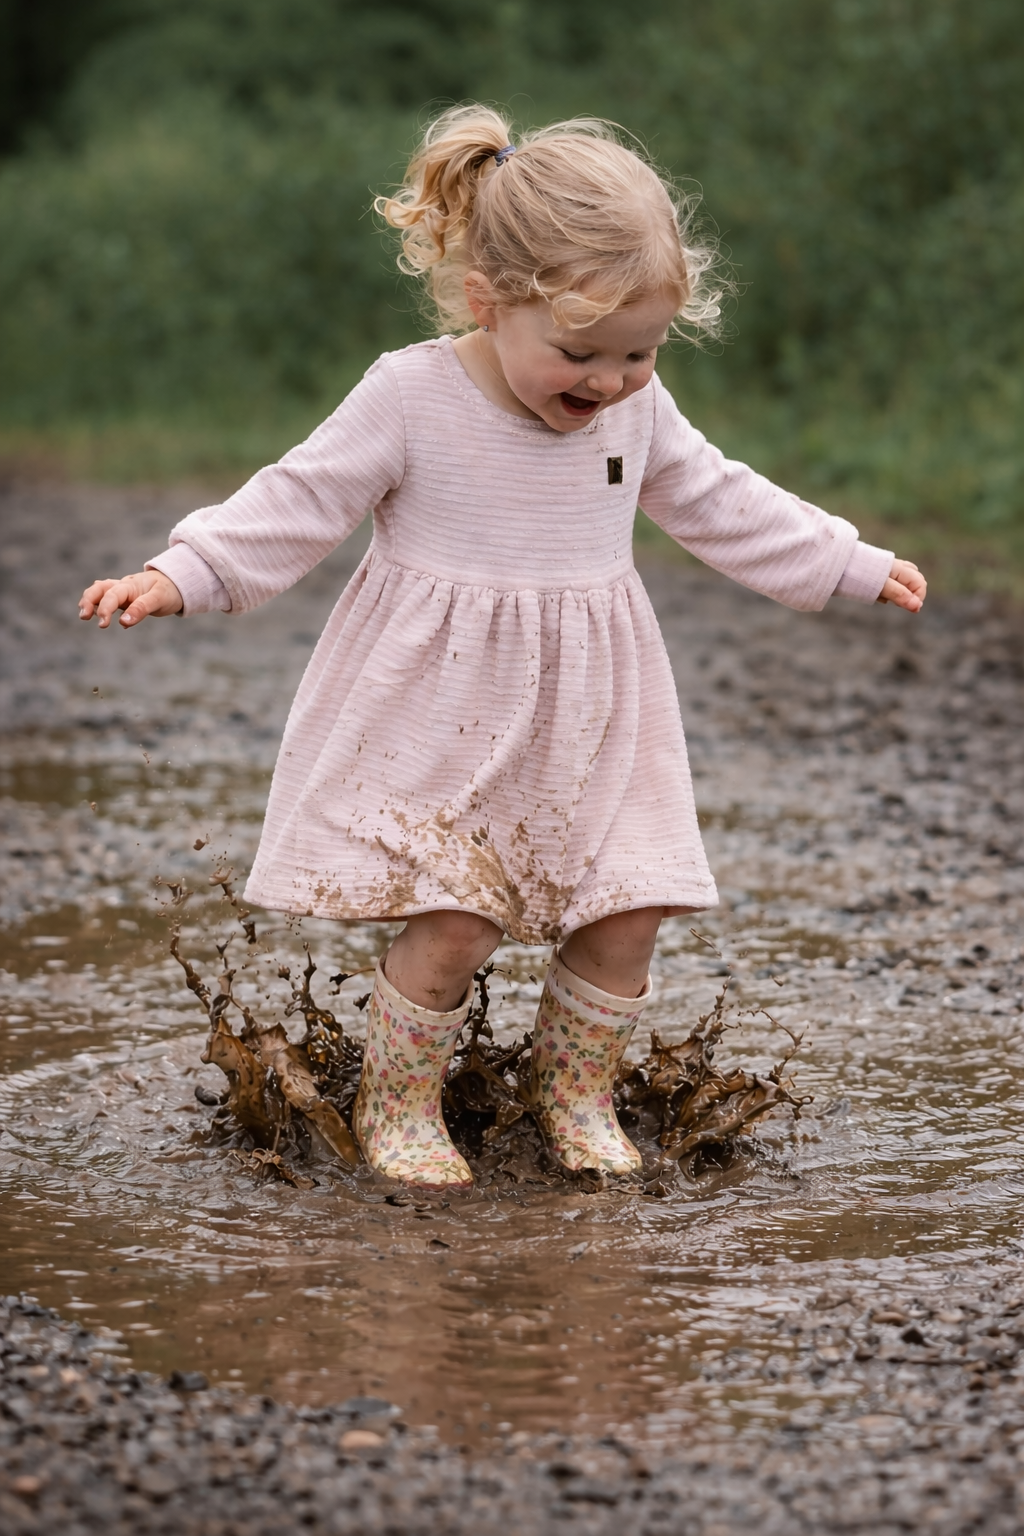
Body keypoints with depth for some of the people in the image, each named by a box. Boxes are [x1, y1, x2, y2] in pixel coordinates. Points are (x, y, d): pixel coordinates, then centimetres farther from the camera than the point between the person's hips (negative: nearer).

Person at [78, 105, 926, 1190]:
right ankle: (396, 1106, 11)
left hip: (586, 721, 5)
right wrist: (179, 578, -17)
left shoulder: (639, 411, 0)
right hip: (440, 719, -4)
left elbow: (719, 505, 14)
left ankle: (575, 1092, 23)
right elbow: (300, 505, -8)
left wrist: (854, 565, 18)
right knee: (453, 921, -13)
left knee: (627, 913, -1)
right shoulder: (409, 398, -14)